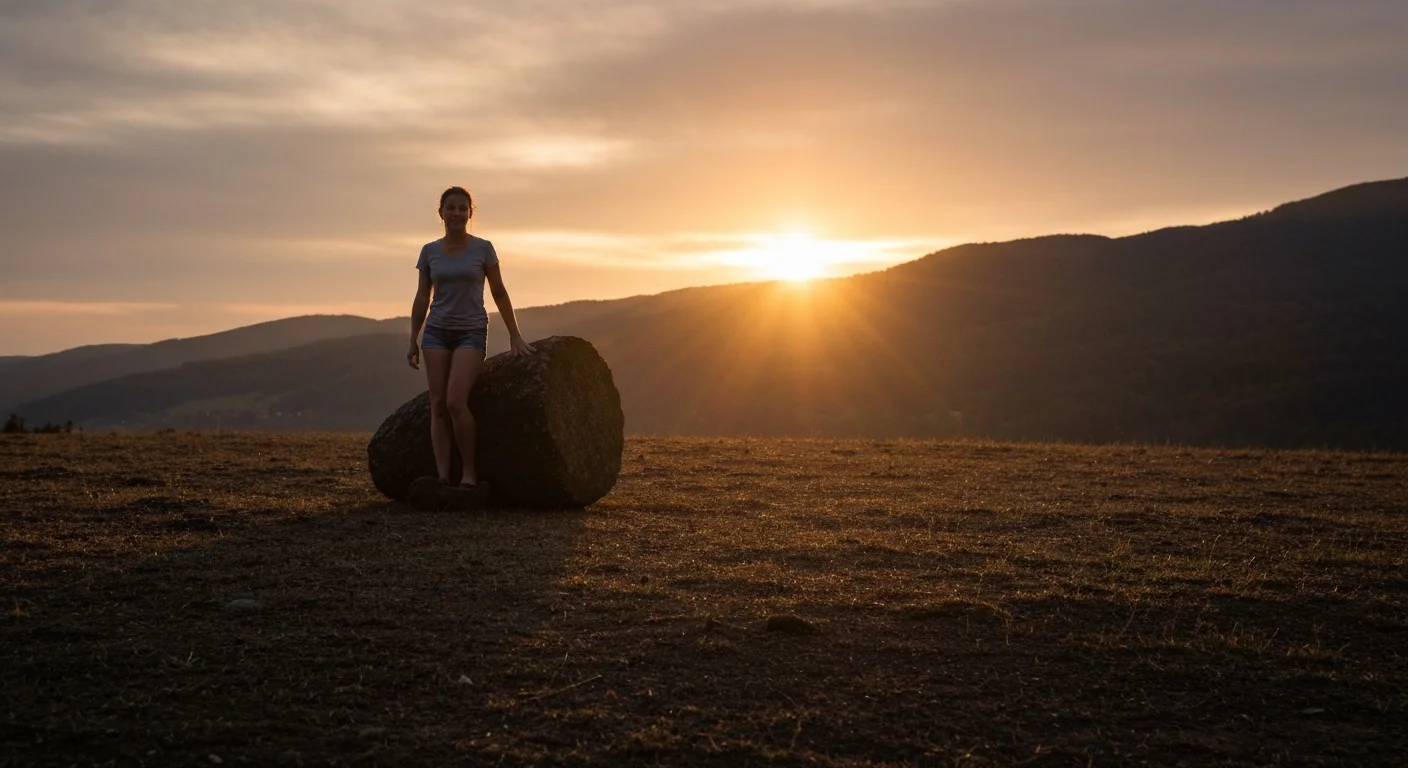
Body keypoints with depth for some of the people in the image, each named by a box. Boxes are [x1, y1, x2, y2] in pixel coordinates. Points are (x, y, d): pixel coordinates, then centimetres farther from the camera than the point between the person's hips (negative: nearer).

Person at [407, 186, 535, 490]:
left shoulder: (483, 248, -2)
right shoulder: (429, 251, 4)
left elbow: (499, 293, 2)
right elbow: (422, 298, 7)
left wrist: (515, 336, 0)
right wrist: (413, 340, 4)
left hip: (471, 333, -3)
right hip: (437, 332, 3)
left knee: (456, 402, -19)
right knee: (438, 405, -6)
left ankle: (469, 471, -5)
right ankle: (443, 478, -6)